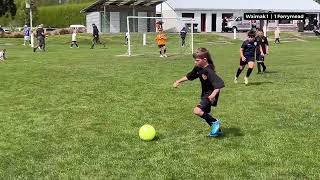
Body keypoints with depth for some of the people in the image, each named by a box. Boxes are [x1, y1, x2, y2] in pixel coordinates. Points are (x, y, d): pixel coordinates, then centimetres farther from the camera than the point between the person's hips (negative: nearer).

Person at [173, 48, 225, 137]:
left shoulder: (209, 71, -27)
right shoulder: (198, 68, -2)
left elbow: (219, 84, -34)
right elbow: (189, 76, 16)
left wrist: (213, 95, -45)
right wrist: (179, 81, 12)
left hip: (210, 95, -10)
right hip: (205, 94, 10)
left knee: (197, 111, -23)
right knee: (205, 114, 19)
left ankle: (215, 122, -5)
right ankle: (217, 131, 36)